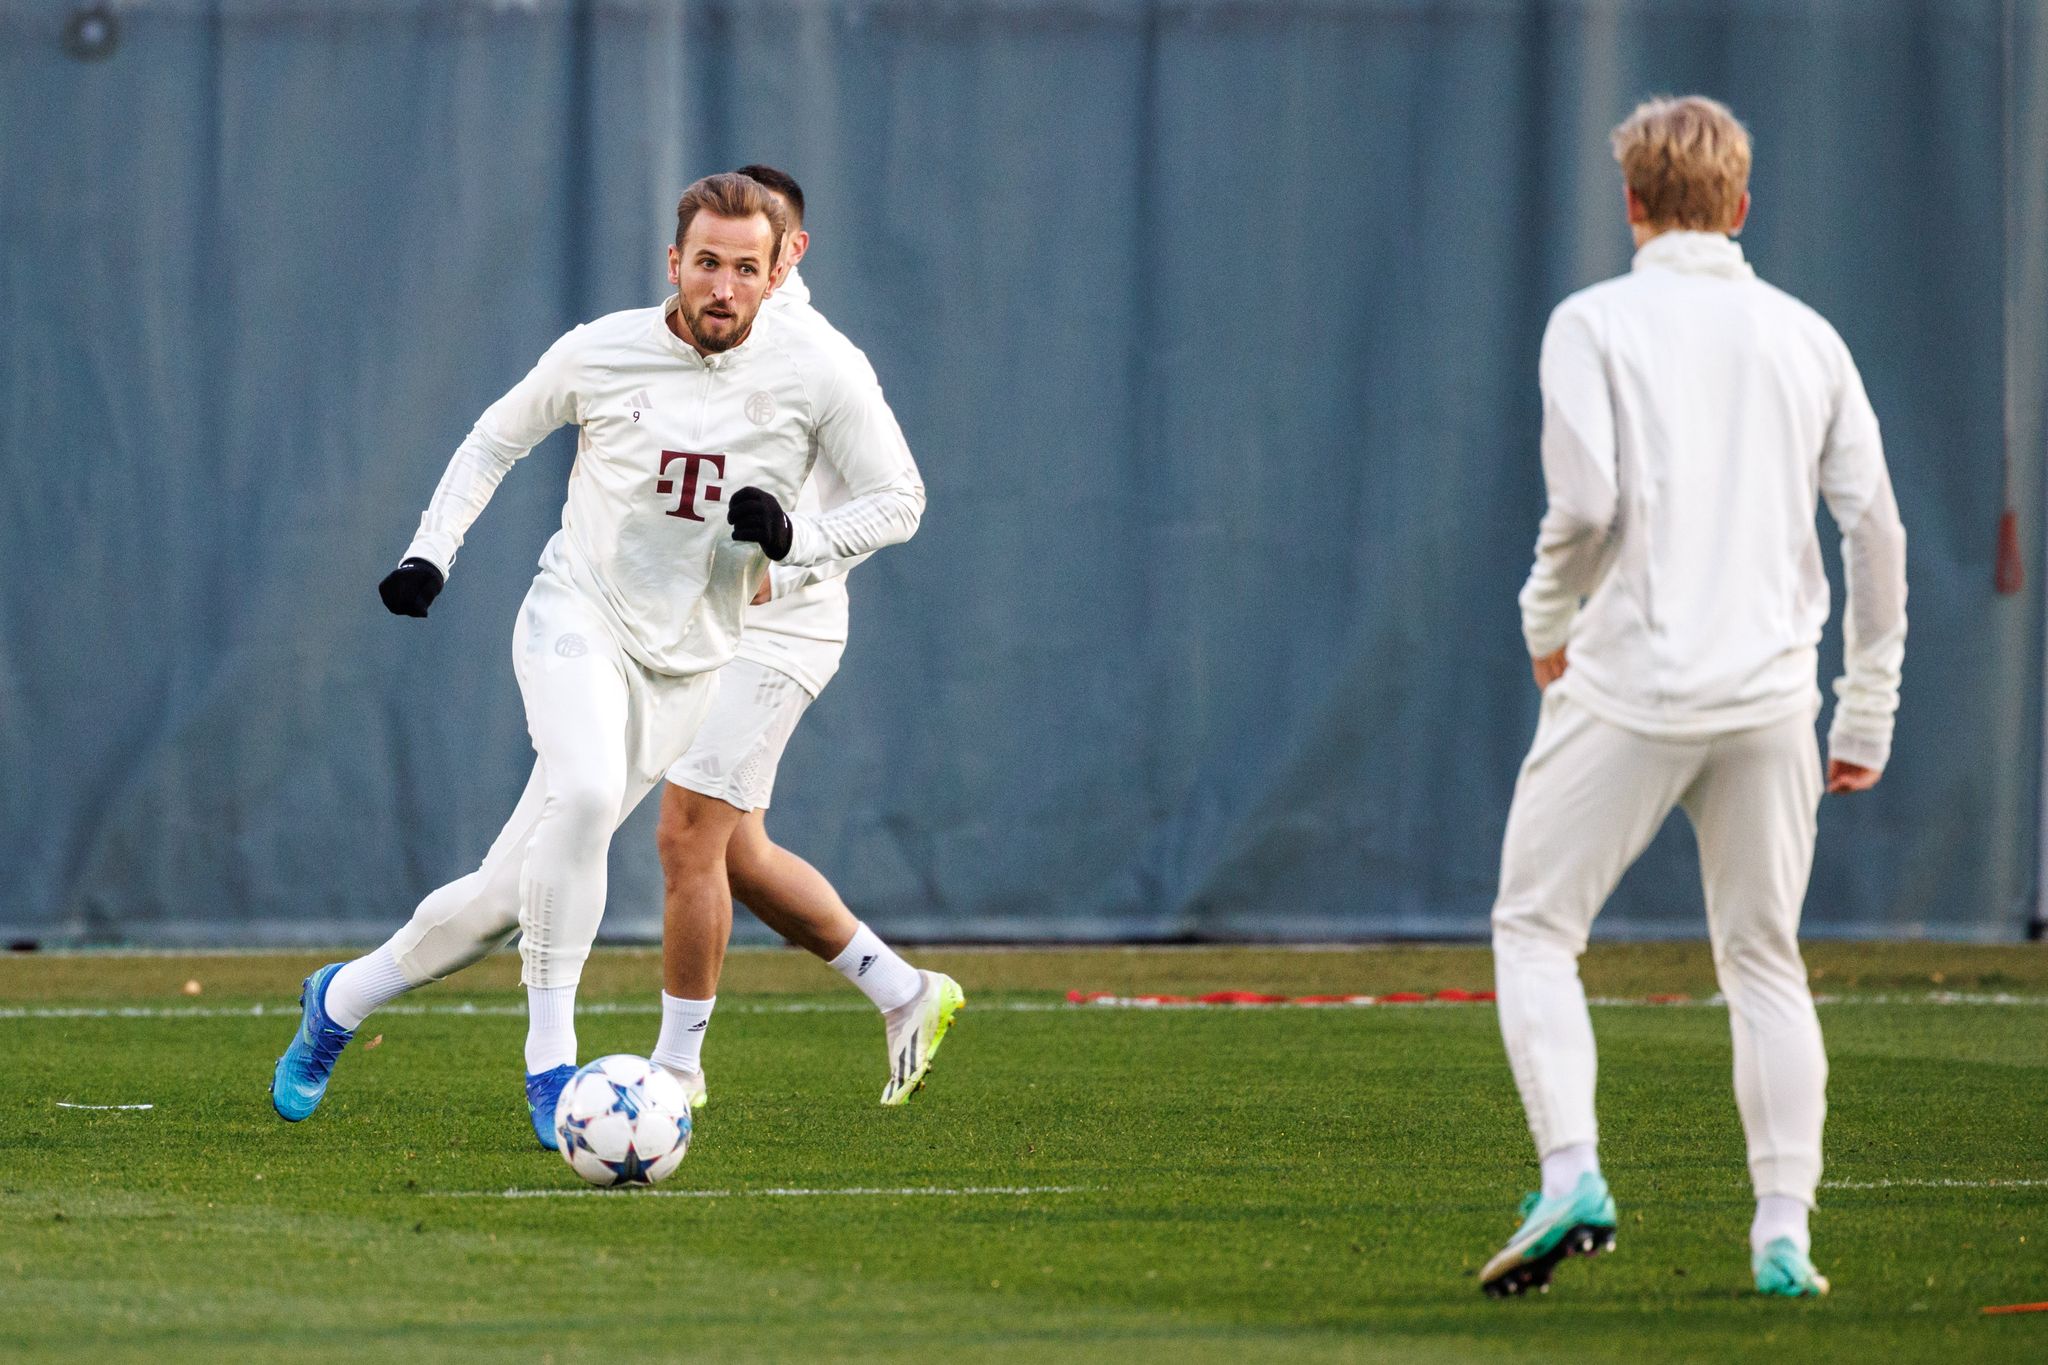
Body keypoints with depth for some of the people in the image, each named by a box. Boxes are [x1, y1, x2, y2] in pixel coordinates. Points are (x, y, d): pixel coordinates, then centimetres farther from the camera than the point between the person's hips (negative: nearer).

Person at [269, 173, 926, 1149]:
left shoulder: (815, 378, -6)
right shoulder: (600, 354, -5)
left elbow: (898, 500, 1)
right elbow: (496, 438, 12)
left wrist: (795, 537, -16)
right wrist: (430, 550, 1)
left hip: (685, 665, 2)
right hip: (578, 616, -2)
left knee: (511, 895, 2)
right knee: (584, 794, -34)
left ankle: (342, 998, 28)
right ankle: (549, 1067, -27)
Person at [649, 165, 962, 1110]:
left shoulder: (825, 361, -11)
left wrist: (782, 568, -24)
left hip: (774, 630, -8)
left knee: (687, 837, -11)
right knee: (736, 855, 11)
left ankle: (678, 1063, -1)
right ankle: (905, 994, 23)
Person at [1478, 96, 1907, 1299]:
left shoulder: (1596, 324, -1)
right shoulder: (1806, 338, 10)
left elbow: (1587, 500, -13)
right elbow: (1876, 529, 7)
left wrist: (1548, 618, 5)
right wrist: (1869, 713, 14)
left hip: (1631, 687, -3)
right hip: (1769, 701, 3)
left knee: (1536, 928, 8)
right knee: (1765, 964, 12)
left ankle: (1573, 1174, -11)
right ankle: (1784, 1233, 5)